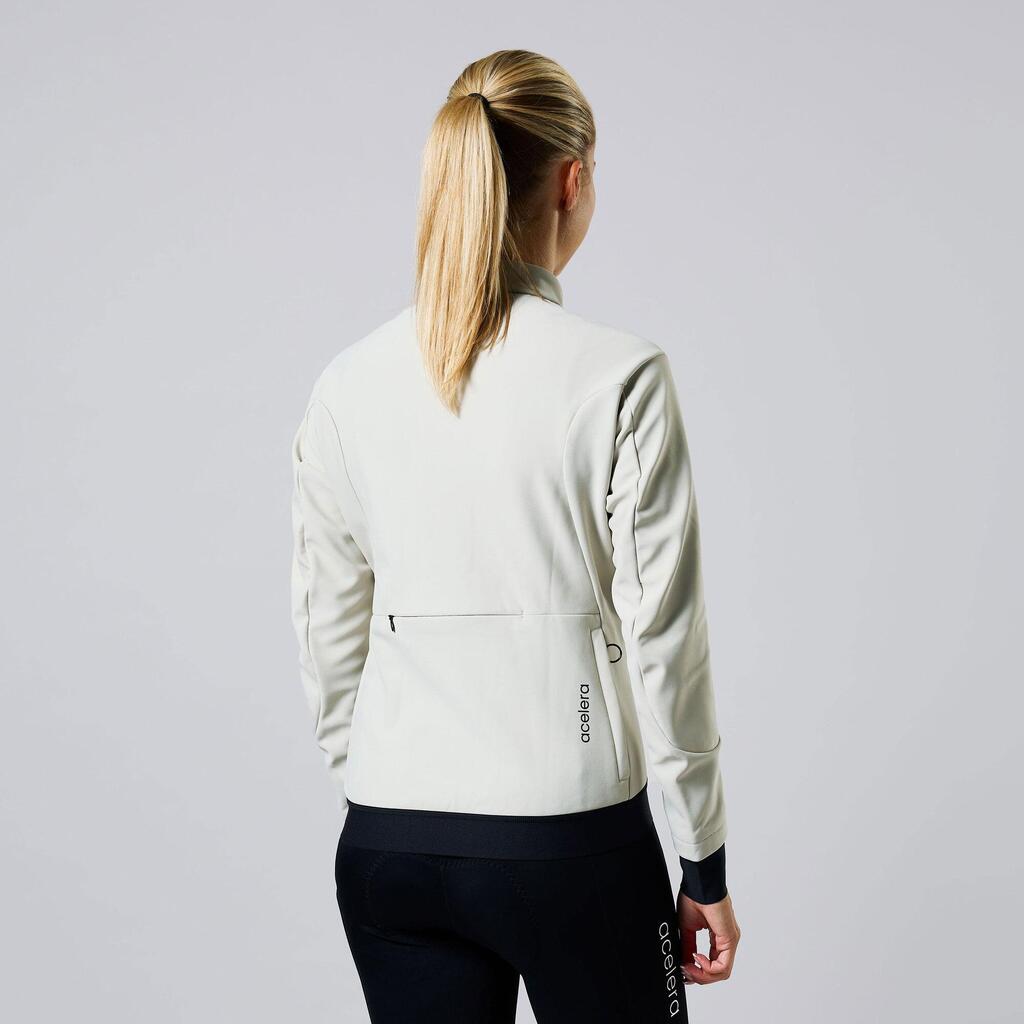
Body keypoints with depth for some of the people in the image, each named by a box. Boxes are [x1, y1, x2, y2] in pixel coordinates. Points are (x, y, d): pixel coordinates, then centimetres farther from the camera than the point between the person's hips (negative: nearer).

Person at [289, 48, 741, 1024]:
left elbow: (328, 634, 6)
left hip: (390, 844, 4)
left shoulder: (349, 383, 0)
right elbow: (663, 635, -9)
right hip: (571, 834, -3)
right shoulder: (619, 375, -12)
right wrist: (705, 863, 0)